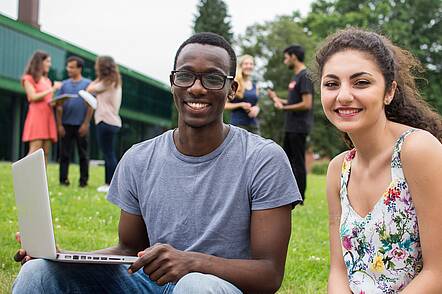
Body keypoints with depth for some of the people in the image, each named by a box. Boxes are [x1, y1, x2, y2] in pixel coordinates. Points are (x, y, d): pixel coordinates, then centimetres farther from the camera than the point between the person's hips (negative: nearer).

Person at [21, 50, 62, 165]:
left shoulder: (47, 80, 23)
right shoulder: (29, 78, 3)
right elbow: (33, 97, -9)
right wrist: (52, 89, -9)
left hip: (48, 117, 7)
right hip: (36, 116, -7)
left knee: (45, 153, 0)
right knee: (35, 151, -16)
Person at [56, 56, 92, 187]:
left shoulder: (87, 84, 2)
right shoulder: (64, 84, 9)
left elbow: (91, 105, -2)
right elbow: (59, 106, 6)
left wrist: (86, 123, -9)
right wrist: (59, 125, -2)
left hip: (81, 125, -2)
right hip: (66, 124, 2)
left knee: (83, 154, 3)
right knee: (64, 153, 2)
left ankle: (83, 180, 8)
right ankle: (63, 179, 5)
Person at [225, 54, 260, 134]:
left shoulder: (255, 86, 15)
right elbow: (224, 105, -3)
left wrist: (256, 109, 2)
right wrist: (240, 105, -14)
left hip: (253, 125, 5)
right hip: (238, 124, -5)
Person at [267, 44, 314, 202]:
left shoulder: (305, 76, -15)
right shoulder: (296, 77, 16)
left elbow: (306, 104, -22)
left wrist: (283, 107, -15)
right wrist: (277, 99, 17)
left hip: (299, 128, -10)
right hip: (291, 127, 10)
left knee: (298, 163, -3)